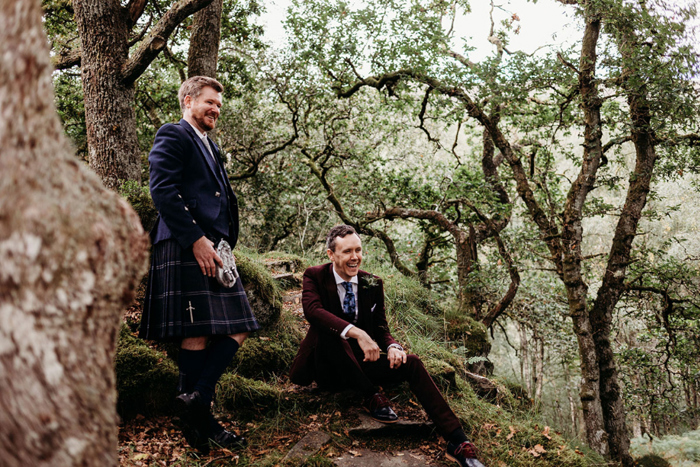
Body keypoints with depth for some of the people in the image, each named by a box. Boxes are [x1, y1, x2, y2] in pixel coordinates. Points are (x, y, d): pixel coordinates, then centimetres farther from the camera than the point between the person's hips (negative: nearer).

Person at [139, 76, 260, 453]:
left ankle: (196, 403, 6)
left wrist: (225, 244, 14)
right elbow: (162, 190, -14)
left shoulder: (210, 147, 28)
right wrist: (196, 240, -19)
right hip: (187, 249, -9)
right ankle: (196, 421, 2)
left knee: (236, 330, 3)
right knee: (198, 335, -7)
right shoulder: (172, 136, 0)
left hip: (213, 249, 9)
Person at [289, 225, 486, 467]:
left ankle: (457, 442, -25)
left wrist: (393, 347, -20)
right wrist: (357, 333, -42)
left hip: (360, 363, 4)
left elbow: (381, 329, 6)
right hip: (326, 369, -3)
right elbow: (312, 309, -29)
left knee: (411, 364, -20)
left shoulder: (373, 284, 3)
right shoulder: (315, 276, -8)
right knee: (326, 328, -34)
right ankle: (371, 397, -25)